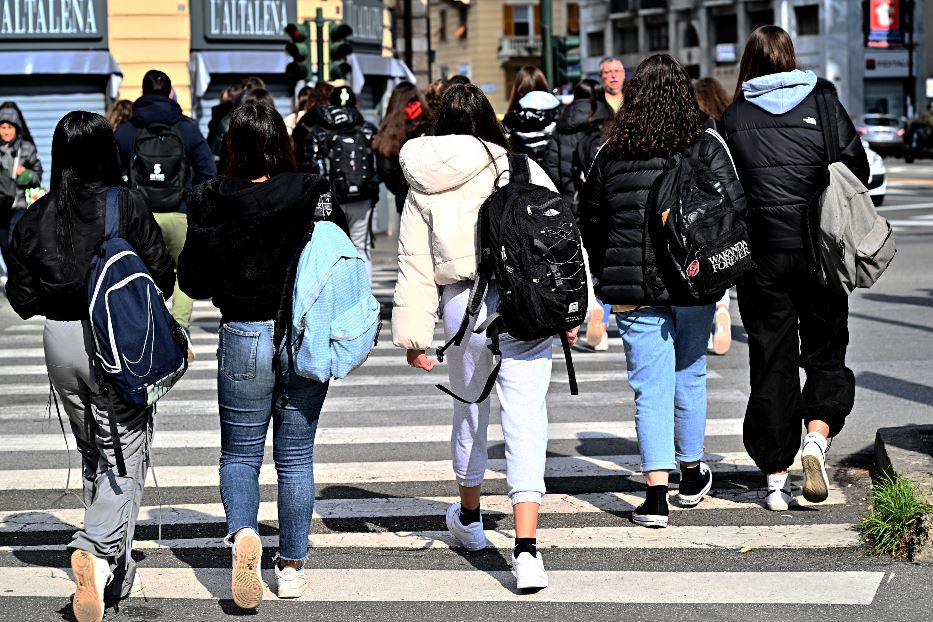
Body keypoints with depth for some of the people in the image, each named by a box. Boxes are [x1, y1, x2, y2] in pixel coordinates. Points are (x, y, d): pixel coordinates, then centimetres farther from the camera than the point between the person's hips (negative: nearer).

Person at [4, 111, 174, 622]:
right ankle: (99, 550, -21)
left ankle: (113, 568, 23)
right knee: (125, 454, 0)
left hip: (59, 341, 5)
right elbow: (162, 277, -9)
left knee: (94, 455, 18)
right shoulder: (126, 206, -11)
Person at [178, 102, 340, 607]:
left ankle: (242, 532, -14)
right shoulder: (313, 194, -10)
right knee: (296, 456, 13)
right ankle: (291, 566, 18)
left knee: (239, 454, 13)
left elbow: (192, 280, -2)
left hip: (244, 338, -1)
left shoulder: (210, 202, -9)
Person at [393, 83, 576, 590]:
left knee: (469, 410, 23)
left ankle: (469, 518, 44)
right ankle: (526, 547, -16)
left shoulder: (424, 187, 2)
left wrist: (414, 335, 10)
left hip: (463, 306, 2)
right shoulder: (521, 170, -2)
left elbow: (416, 268, 4)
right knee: (525, 420, -4)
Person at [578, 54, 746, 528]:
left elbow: (590, 223, 11)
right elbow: (735, 207, -10)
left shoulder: (610, 155, 2)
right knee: (690, 377, 16)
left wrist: (605, 276, 24)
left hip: (633, 290, 0)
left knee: (651, 388, 1)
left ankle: (656, 495, -9)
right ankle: (691, 475, 32)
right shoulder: (705, 147, -4)